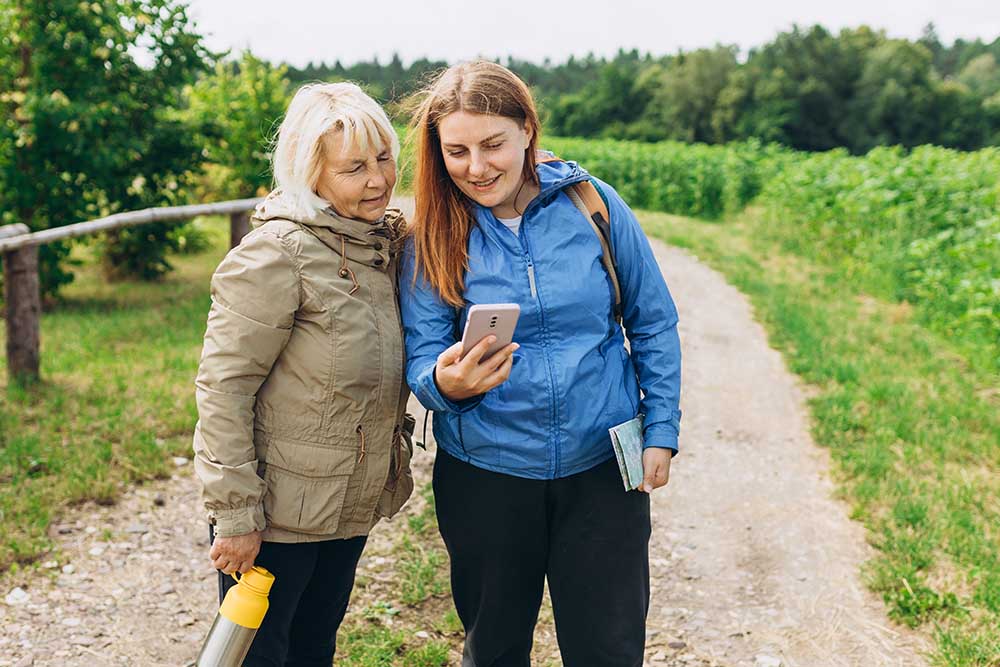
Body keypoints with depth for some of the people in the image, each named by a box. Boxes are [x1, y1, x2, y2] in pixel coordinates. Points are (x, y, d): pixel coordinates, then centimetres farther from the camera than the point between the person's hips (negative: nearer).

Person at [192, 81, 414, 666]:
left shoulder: (391, 240, 3)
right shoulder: (276, 256, -20)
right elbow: (223, 388, -20)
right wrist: (235, 514, -19)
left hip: (350, 505, 7)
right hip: (277, 510, -7)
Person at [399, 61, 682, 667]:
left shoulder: (593, 204, -6)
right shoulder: (433, 238, -5)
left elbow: (653, 323, 3)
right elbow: (421, 357, -7)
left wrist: (661, 432, 1)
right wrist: (446, 382, -30)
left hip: (603, 466, 0)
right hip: (485, 476, 1)